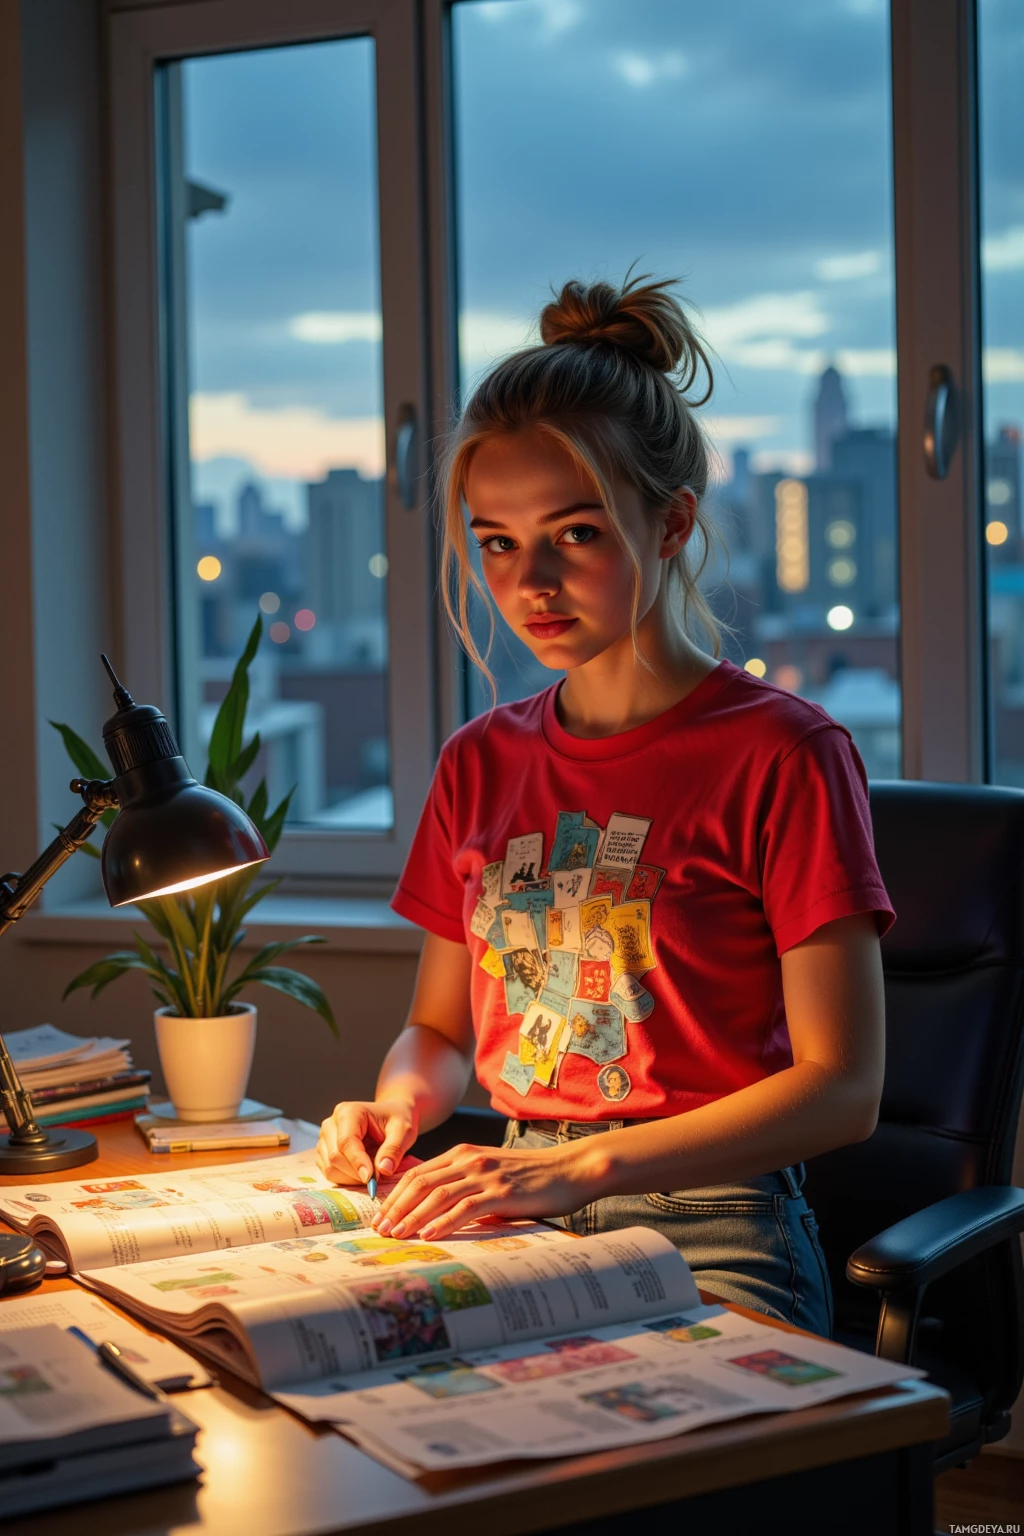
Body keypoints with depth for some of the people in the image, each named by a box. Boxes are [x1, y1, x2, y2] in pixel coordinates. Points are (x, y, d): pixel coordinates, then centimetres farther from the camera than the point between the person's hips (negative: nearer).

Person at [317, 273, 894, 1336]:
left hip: (711, 1230, -5)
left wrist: (579, 1168, -20)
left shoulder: (780, 755, -6)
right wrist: (400, 1104, -3)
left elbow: (841, 1086, -10)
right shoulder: (480, 766, 14)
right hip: (511, 1224, 6)